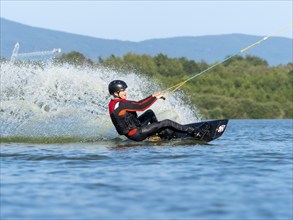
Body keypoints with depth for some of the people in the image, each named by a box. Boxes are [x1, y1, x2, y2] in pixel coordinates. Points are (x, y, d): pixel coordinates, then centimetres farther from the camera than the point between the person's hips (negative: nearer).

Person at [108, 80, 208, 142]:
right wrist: (154, 98, -14)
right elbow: (141, 107, -27)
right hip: (136, 134, -10)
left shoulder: (114, 103, 6)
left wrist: (152, 96, 9)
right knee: (166, 123, -6)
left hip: (132, 129, 10)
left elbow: (137, 104, 12)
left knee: (150, 113, 25)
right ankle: (192, 131, 6)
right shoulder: (121, 104, -24)